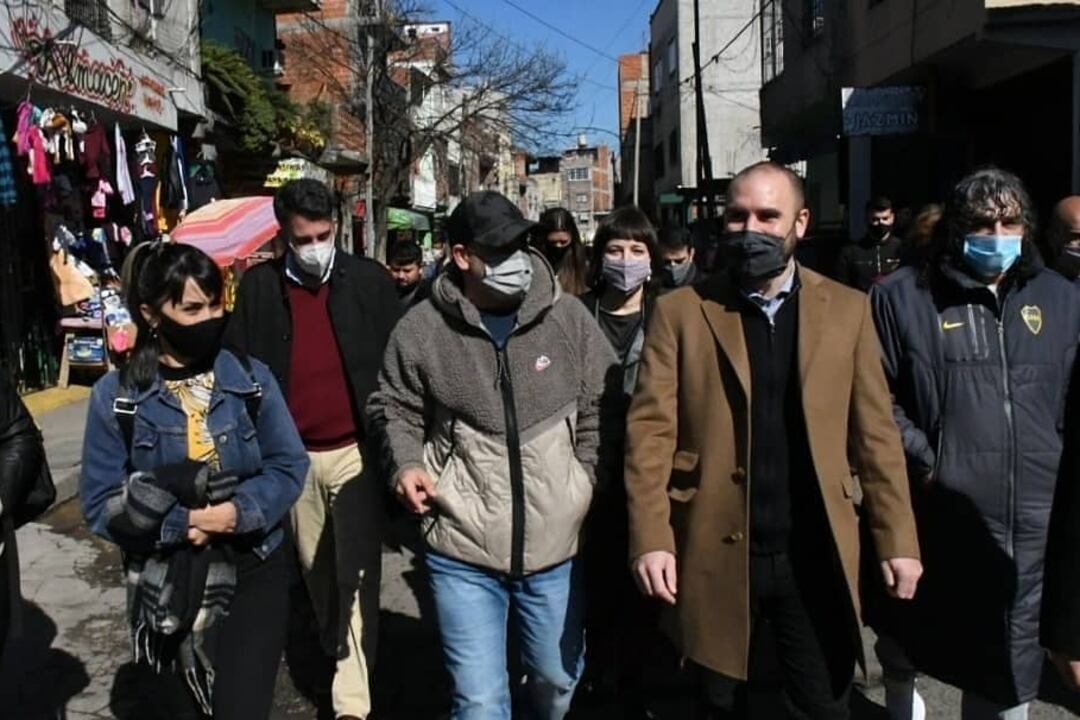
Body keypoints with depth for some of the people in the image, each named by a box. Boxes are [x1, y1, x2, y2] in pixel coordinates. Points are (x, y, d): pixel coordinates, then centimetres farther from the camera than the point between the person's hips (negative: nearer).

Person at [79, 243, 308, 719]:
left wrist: (239, 511, -21)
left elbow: (289, 466, -4)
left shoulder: (251, 379, -5)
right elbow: (102, 504, -8)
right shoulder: (116, 396, -8)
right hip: (167, 585, 1)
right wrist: (180, 523, -20)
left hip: (253, 571, 0)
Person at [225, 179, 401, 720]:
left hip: (356, 450, -2)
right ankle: (337, 652, 38)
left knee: (356, 574, -4)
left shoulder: (368, 280, -3)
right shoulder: (260, 286, 1)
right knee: (316, 568, 16)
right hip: (292, 454, 3)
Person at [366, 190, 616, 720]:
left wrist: (585, 484, 0)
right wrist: (405, 464, -9)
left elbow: (601, 408, 5)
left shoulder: (567, 316, -4)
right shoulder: (421, 329, -7)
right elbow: (395, 408, 7)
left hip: (557, 544, 2)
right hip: (463, 549, -2)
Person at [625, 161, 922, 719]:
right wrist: (650, 539, -14)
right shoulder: (681, 311, -1)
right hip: (715, 555, -1)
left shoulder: (847, 309, 4)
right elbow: (650, 429, -6)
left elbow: (875, 432, 4)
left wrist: (897, 539, -1)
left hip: (816, 556, 1)